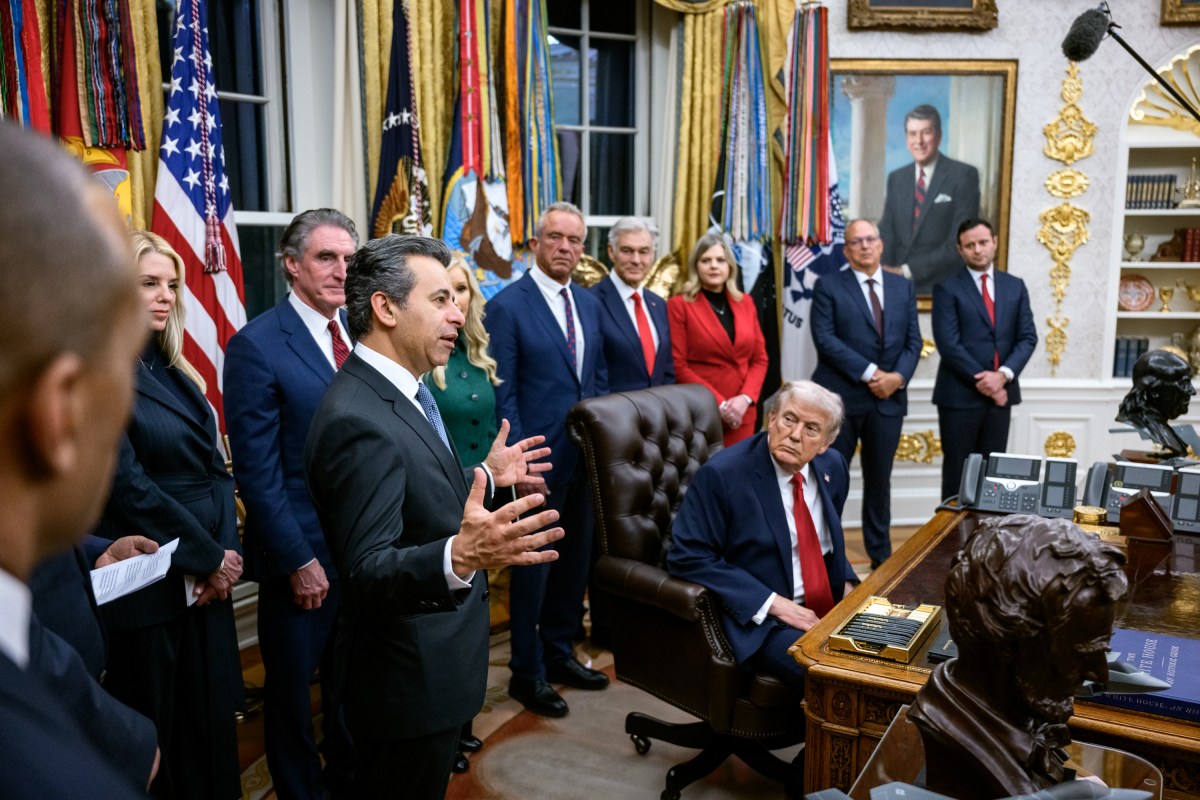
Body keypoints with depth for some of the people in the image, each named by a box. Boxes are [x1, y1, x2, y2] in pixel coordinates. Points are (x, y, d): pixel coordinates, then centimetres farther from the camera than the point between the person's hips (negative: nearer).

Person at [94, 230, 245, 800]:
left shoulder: (175, 370, 10)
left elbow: (215, 468, 8)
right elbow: (128, 485, -17)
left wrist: (227, 551, -5)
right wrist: (210, 558, -12)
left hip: (207, 578, 7)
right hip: (147, 586, -7)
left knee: (211, 724, 15)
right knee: (150, 742, 10)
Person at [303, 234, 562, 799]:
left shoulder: (400, 391, 5)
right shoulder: (356, 420, -27)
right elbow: (366, 572, -32)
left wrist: (486, 475, 16)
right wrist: (458, 557, -47)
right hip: (409, 680, -9)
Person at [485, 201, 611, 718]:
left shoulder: (588, 304, 10)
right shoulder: (507, 306, -10)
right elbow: (503, 394, -12)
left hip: (585, 457, 7)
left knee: (575, 559, 16)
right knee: (534, 565, 5)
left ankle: (559, 655, 35)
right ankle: (527, 673, 22)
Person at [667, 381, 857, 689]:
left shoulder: (832, 466, 6)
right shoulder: (722, 474, -15)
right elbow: (688, 557, -18)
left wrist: (846, 583, 1)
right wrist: (773, 603, -20)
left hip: (830, 606, 7)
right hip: (760, 618, -7)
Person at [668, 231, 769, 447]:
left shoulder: (745, 302, 11)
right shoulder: (679, 305, -3)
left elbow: (760, 358, 11)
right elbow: (678, 366, -8)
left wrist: (745, 398, -6)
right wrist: (719, 403, -13)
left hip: (741, 414, 4)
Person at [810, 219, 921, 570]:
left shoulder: (903, 287, 13)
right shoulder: (828, 286, 0)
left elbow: (913, 340, 9)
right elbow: (825, 339, -11)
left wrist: (898, 376, -9)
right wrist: (869, 372, -16)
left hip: (889, 397, 4)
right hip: (841, 397, -4)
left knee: (879, 480, 12)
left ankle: (881, 554, 23)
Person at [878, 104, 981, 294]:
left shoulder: (964, 175, -1)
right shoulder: (896, 179, 14)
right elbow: (886, 233, 9)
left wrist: (908, 271, -13)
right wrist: (886, 273, -10)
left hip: (943, 288, -4)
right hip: (900, 286, 4)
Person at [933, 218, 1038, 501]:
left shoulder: (1015, 286, 11)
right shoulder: (947, 288, -3)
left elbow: (1027, 337, 6)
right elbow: (948, 344, -11)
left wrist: (1003, 375, -10)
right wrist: (982, 383, -13)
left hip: (1001, 392, 4)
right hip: (960, 394, -4)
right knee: (957, 474, 3)